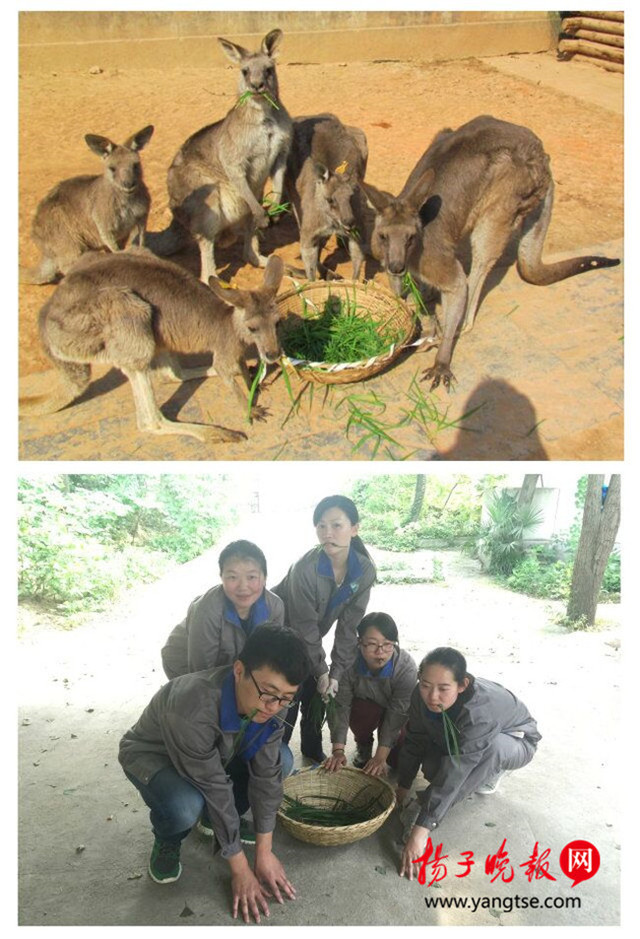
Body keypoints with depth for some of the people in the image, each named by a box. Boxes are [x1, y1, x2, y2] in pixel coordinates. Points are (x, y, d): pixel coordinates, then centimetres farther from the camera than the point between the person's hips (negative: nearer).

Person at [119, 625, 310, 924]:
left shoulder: (273, 701, -24)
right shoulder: (191, 708, -43)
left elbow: (266, 772, -15)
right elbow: (216, 789, -34)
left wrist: (264, 852, -13)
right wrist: (241, 869, -23)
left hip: (217, 754, 5)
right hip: (152, 755, -5)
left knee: (281, 762, -16)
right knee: (184, 807, -36)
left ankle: (221, 823, 9)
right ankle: (167, 841, 1)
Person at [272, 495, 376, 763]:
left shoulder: (365, 570, -21)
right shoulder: (305, 569, -36)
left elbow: (348, 625, -14)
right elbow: (305, 626, -25)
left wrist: (336, 672, -14)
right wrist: (321, 671, -15)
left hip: (309, 639, 5)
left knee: (317, 696, 8)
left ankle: (313, 750, 33)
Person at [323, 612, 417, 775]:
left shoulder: (407, 668, -35)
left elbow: (397, 714, -31)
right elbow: (340, 706, -30)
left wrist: (380, 757, -33)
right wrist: (338, 750, -36)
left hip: (393, 711, 0)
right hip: (364, 706, 1)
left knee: (399, 758, -17)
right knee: (360, 711, -33)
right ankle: (363, 745, 1)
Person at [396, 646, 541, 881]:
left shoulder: (478, 711, -43)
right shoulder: (423, 695, -26)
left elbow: (454, 774, -46)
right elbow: (415, 740, -10)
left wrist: (421, 829, -47)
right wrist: (403, 787, -7)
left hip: (515, 741, -6)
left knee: (493, 748, -40)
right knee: (432, 768, -20)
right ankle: (486, 774, 8)